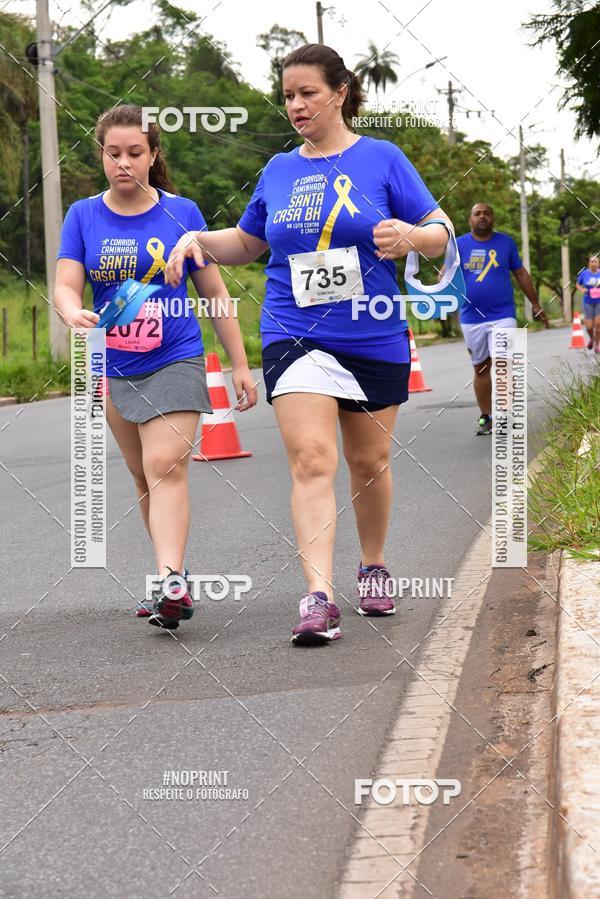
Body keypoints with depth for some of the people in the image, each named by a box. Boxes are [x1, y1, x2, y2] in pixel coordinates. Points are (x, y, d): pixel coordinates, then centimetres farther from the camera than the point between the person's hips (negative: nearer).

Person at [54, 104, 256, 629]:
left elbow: (213, 292, 6)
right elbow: (66, 285, -6)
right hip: (113, 368, 3)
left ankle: (170, 582, -29)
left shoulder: (181, 213, 0)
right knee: (146, 478, 10)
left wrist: (240, 364, 6)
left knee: (166, 467, -19)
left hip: (175, 362, -3)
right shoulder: (84, 216, 4)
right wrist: (74, 312, -31)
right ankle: (176, 581, 20)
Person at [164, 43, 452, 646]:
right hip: (295, 338, 1)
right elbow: (248, 242, 23)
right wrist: (199, 239, 4)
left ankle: (373, 568, 37)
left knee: (369, 462, 13)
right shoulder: (279, 170, 9)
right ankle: (319, 597, -21)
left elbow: (440, 235, -1)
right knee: (311, 461, -16)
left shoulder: (382, 159, -1)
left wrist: (409, 235, -23)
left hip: (374, 340, -1)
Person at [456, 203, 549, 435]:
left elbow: (521, 274, 12)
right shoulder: (459, 244, 3)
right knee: (480, 368, 9)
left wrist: (536, 305, 14)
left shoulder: (506, 242, 5)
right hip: (471, 318, 1)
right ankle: (485, 417, 18)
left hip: (502, 315, -1)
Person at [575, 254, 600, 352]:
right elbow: (578, 285, 8)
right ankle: (591, 338, 32)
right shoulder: (584, 273, -4)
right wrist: (582, 290, -14)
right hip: (588, 302, 0)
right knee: (589, 326, -3)